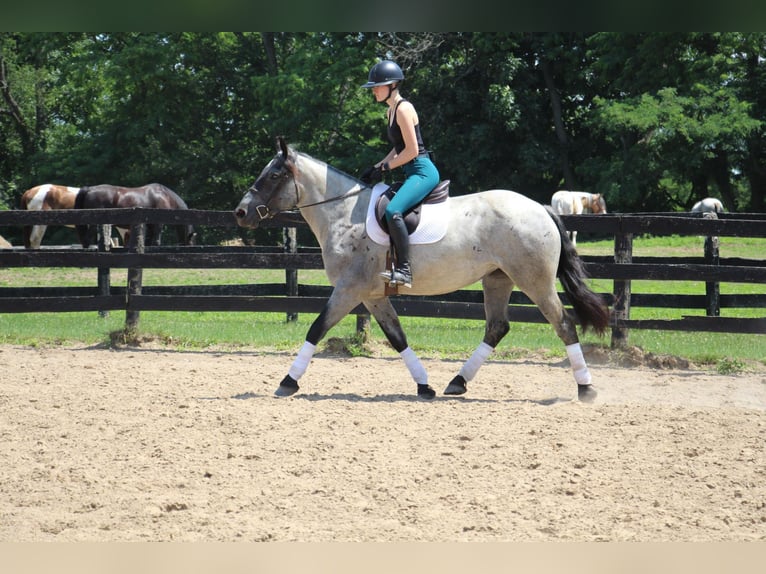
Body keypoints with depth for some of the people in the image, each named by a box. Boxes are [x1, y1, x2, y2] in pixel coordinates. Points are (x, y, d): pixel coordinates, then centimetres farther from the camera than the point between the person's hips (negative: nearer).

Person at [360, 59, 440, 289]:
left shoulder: (403, 109, -13)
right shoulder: (392, 110, 16)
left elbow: (412, 150, -17)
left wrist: (384, 168, -11)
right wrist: (376, 167, 12)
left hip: (423, 172, -11)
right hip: (413, 173, 11)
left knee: (392, 211, -30)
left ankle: (404, 270, -31)